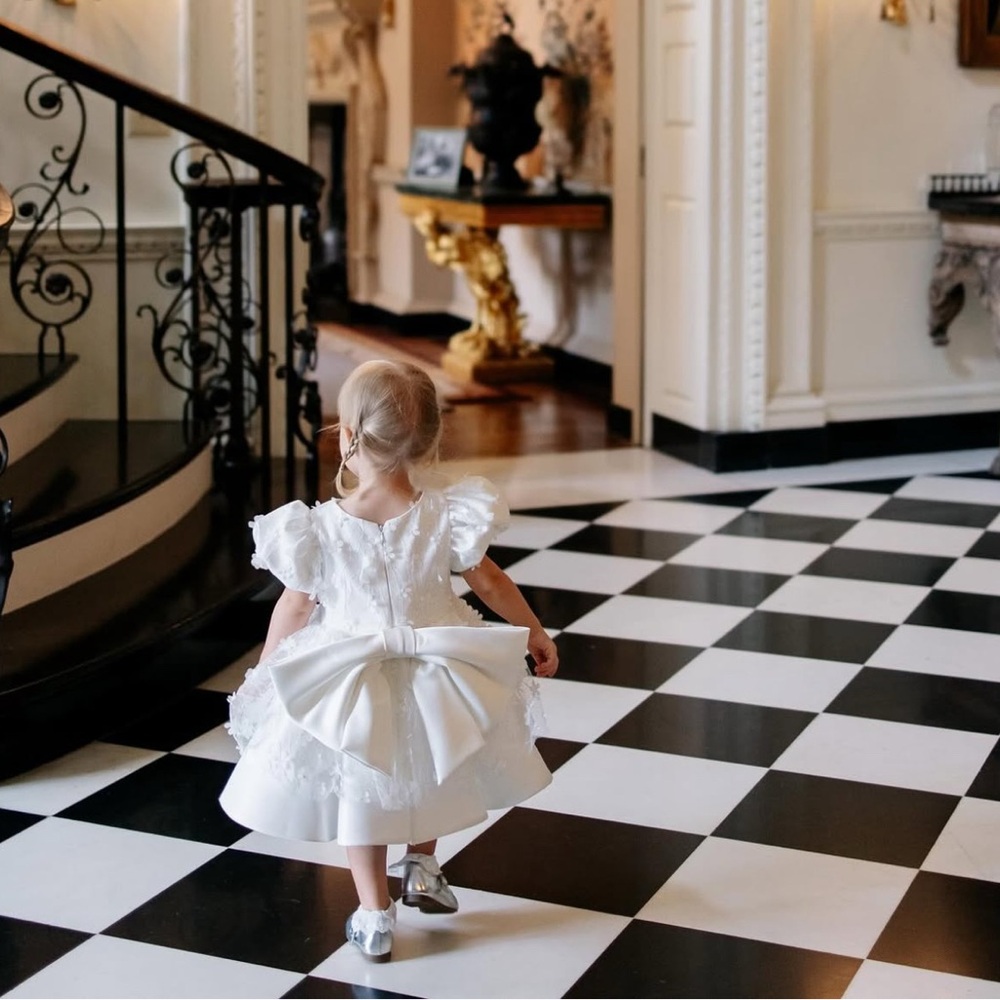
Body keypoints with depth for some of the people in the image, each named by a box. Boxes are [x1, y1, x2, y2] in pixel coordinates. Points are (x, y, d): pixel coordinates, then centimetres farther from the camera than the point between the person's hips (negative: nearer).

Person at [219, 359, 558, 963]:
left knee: (359, 795, 18)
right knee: (425, 770, 30)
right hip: (433, 669, 1)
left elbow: (294, 609, -8)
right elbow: (490, 583, -5)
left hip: (348, 683, -1)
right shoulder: (446, 517, -18)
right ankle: (421, 867, 43)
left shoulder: (320, 529, -20)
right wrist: (535, 632, 13)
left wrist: (265, 673, 9)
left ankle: (375, 917, 21)